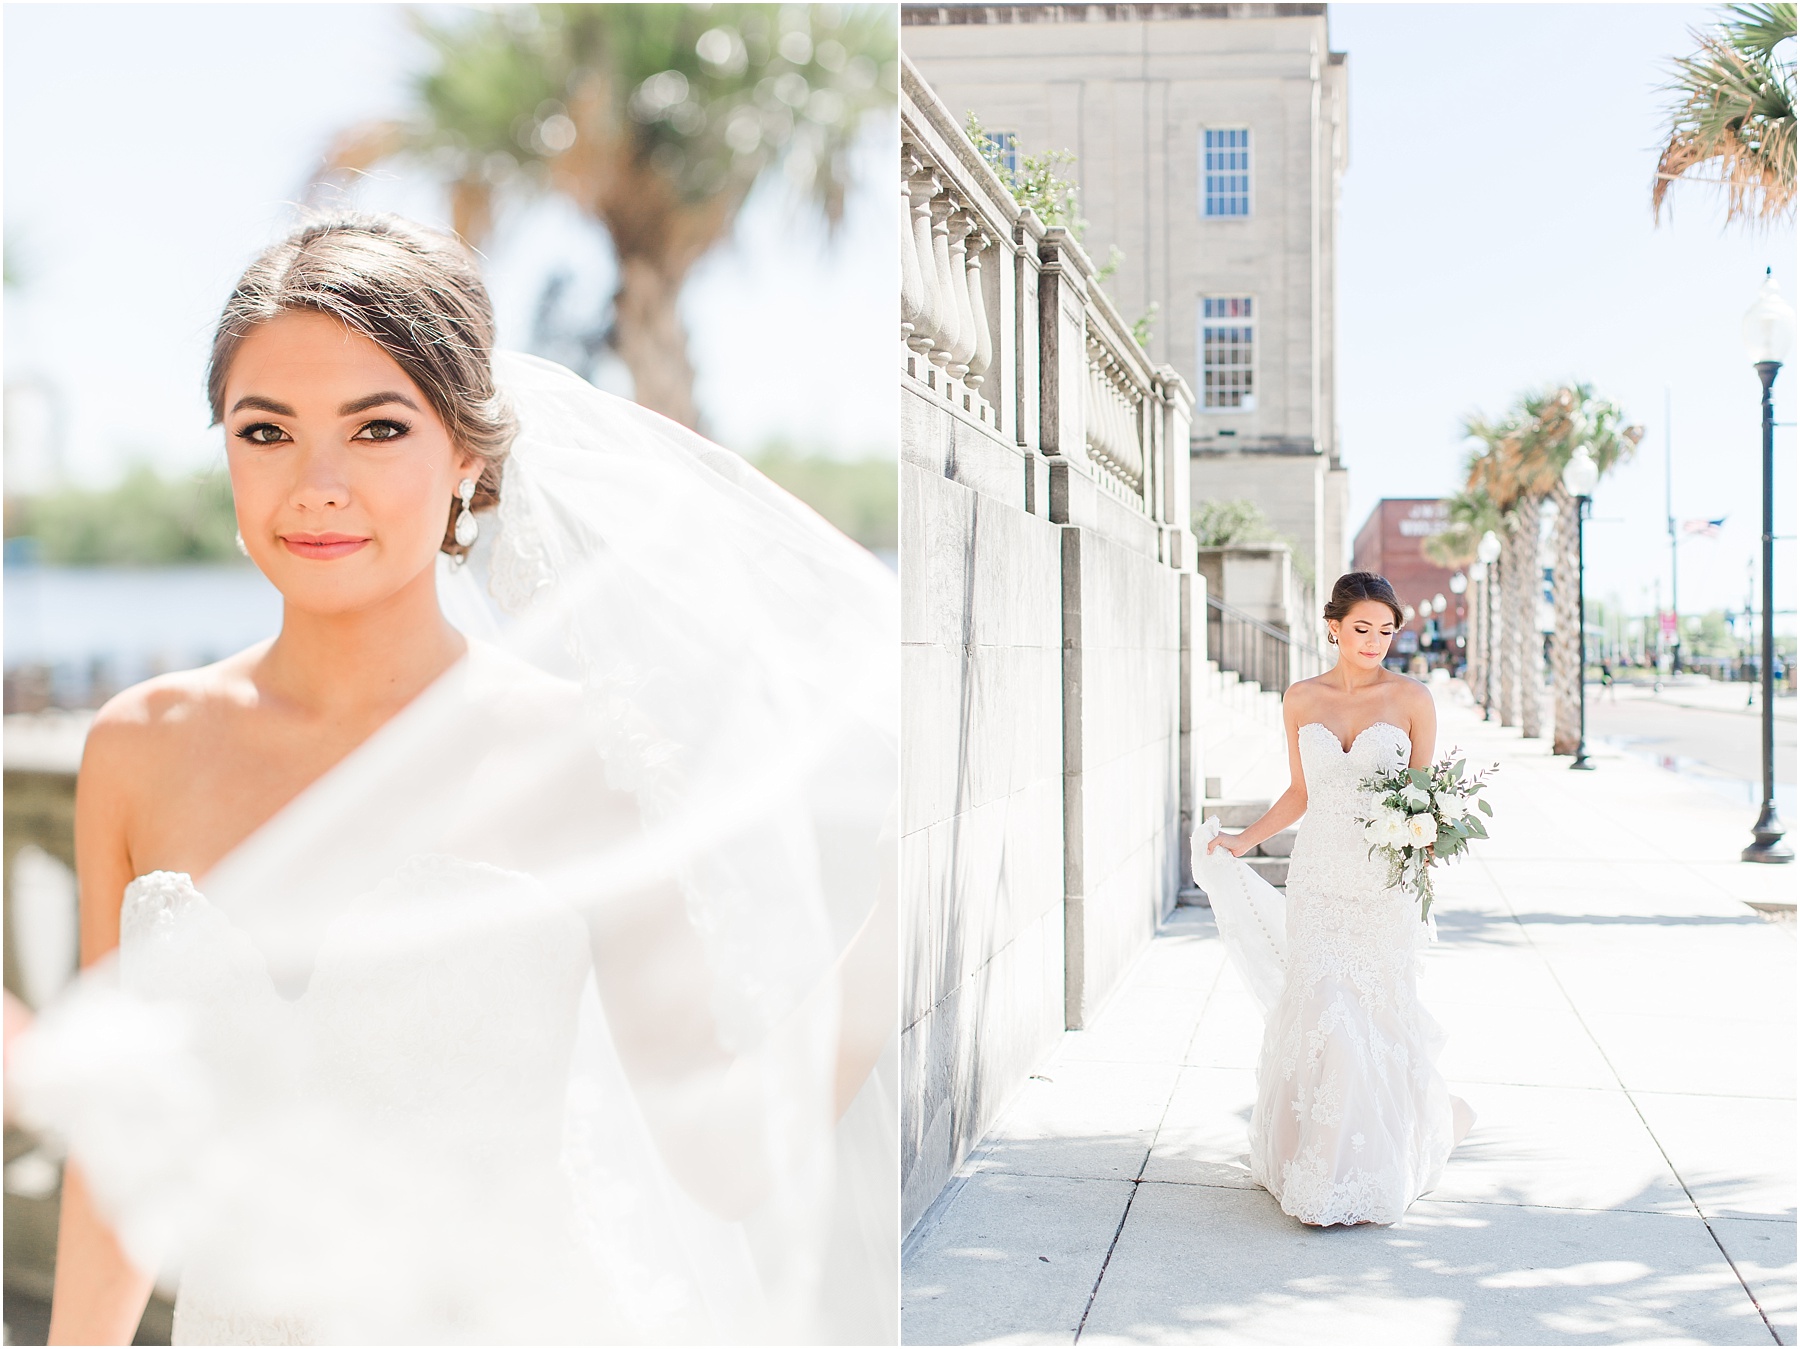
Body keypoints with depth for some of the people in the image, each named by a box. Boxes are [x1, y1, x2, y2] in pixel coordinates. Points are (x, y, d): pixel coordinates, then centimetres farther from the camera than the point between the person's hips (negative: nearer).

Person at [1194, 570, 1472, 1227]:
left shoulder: (1411, 699, -1)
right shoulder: (1301, 700, 6)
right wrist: (1242, 841, 10)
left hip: (1384, 885, -1)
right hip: (1317, 881, 2)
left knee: (1379, 1018, 2)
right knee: (1320, 1017, -3)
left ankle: (1379, 1168, 19)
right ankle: (1318, 1167, 10)